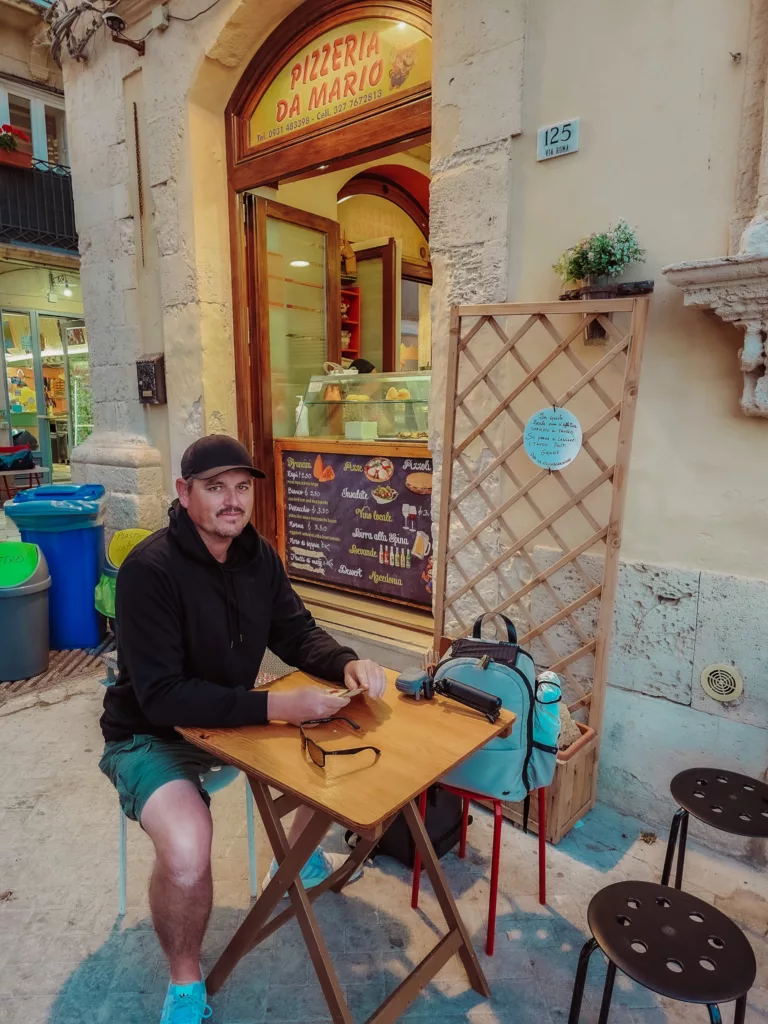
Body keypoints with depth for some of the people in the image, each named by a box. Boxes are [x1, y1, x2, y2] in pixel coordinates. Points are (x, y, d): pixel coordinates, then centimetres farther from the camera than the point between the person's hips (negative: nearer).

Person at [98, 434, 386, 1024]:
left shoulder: (259, 556, -4)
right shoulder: (150, 570, -26)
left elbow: (297, 634, 1)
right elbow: (161, 695, -29)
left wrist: (346, 664, -20)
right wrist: (275, 707, -35)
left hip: (234, 715, 7)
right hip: (152, 734, -6)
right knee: (186, 851, -31)